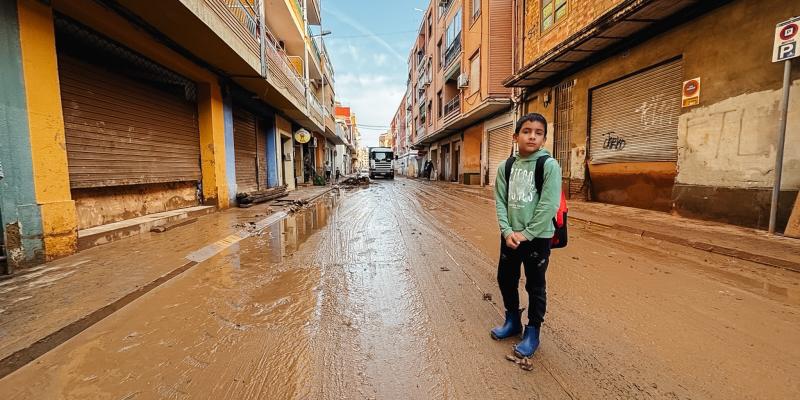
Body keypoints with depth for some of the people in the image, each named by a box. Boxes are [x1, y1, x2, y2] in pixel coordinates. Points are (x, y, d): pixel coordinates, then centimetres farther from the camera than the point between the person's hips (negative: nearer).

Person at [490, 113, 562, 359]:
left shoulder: (549, 165, -10)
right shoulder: (506, 166, 3)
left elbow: (549, 206, -15)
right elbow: (500, 201, 1)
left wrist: (526, 234, -15)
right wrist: (507, 231, -10)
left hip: (538, 237, -5)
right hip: (510, 236, 5)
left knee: (535, 286, 8)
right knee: (505, 279, 16)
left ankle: (532, 333, 27)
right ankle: (513, 322, 38)